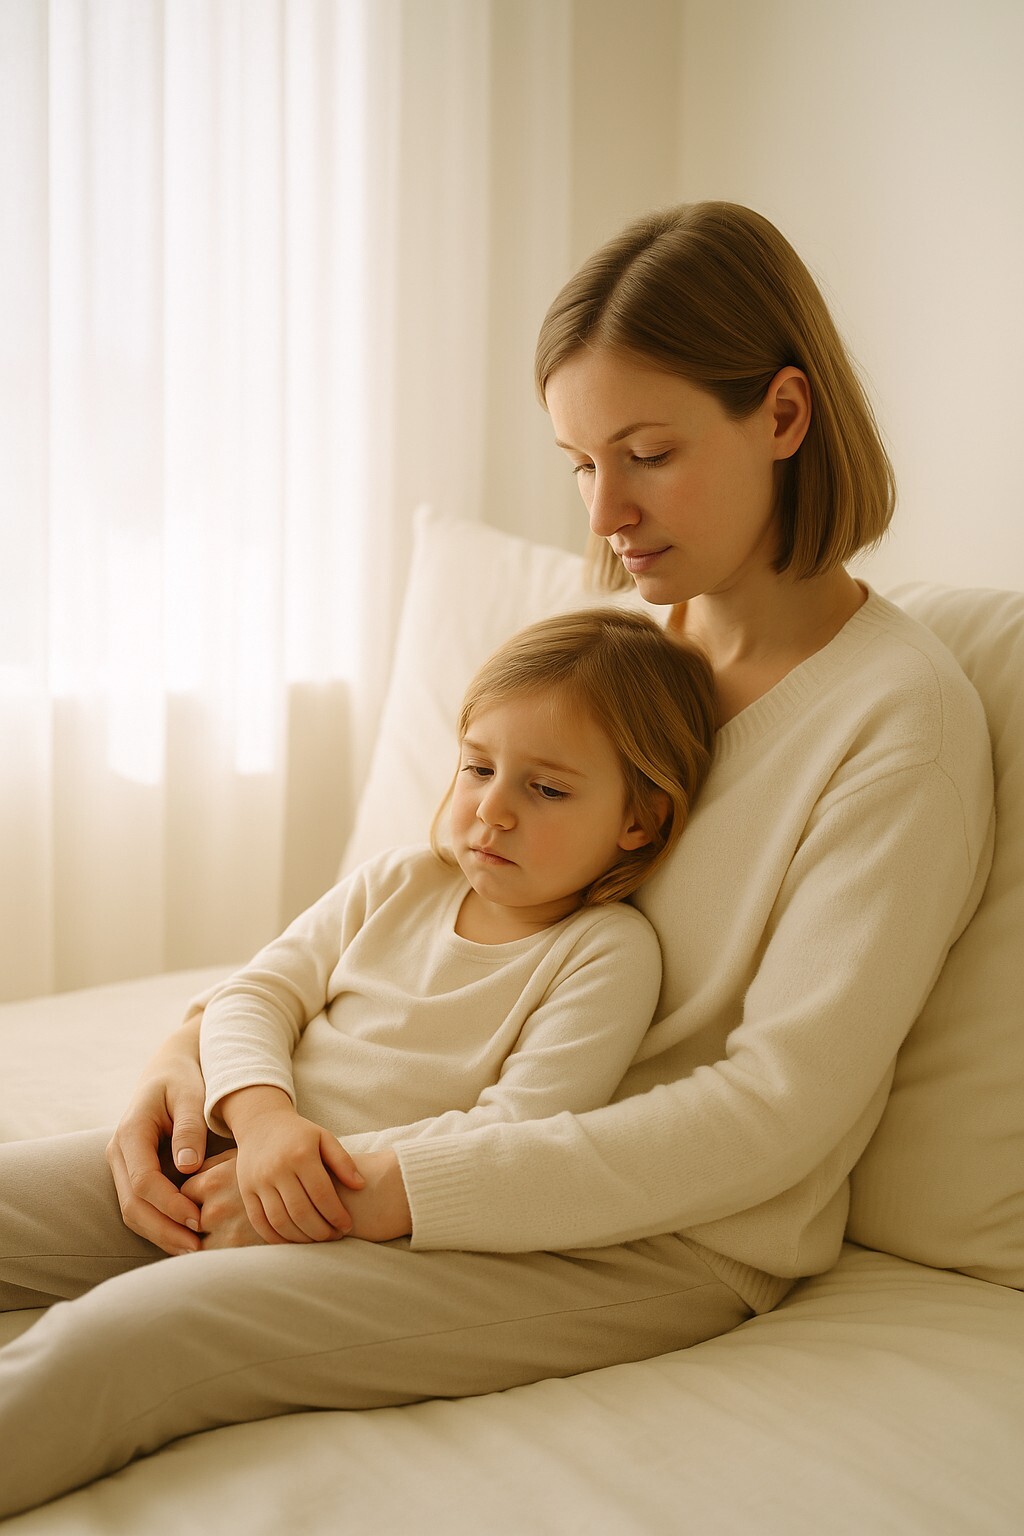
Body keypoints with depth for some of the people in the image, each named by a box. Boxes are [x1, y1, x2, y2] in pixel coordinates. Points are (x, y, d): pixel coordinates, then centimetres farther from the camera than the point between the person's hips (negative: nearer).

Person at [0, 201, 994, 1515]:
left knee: (122, 1343, -27)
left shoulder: (906, 718, -14)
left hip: (674, 1239, -6)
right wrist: (209, 1036, -3)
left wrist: (401, 1193, -24)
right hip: (483, 1132, 7)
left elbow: (778, 1110, -19)